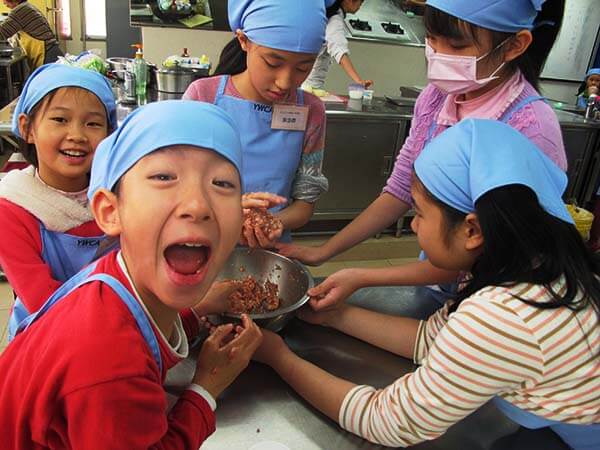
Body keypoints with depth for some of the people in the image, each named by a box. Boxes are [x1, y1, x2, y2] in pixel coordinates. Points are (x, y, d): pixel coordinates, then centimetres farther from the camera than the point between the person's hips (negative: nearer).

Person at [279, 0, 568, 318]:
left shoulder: (530, 132, -28)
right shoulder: (436, 96, -10)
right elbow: (400, 191, -4)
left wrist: (361, 278, -26)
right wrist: (321, 253, -8)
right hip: (434, 270, 5)